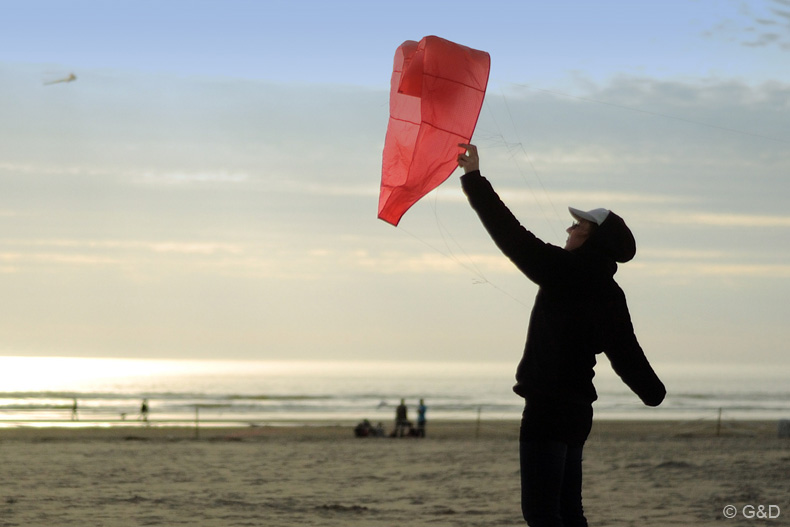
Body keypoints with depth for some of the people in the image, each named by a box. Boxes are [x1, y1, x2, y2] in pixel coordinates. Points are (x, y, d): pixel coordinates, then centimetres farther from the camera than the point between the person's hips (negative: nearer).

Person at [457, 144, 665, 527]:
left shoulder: (567, 272, -11)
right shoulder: (609, 294, 12)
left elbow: (512, 235, -11)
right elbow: (626, 354, 20)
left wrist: (474, 178, -5)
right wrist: (653, 391, 39)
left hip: (548, 408, -9)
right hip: (577, 407, 9)